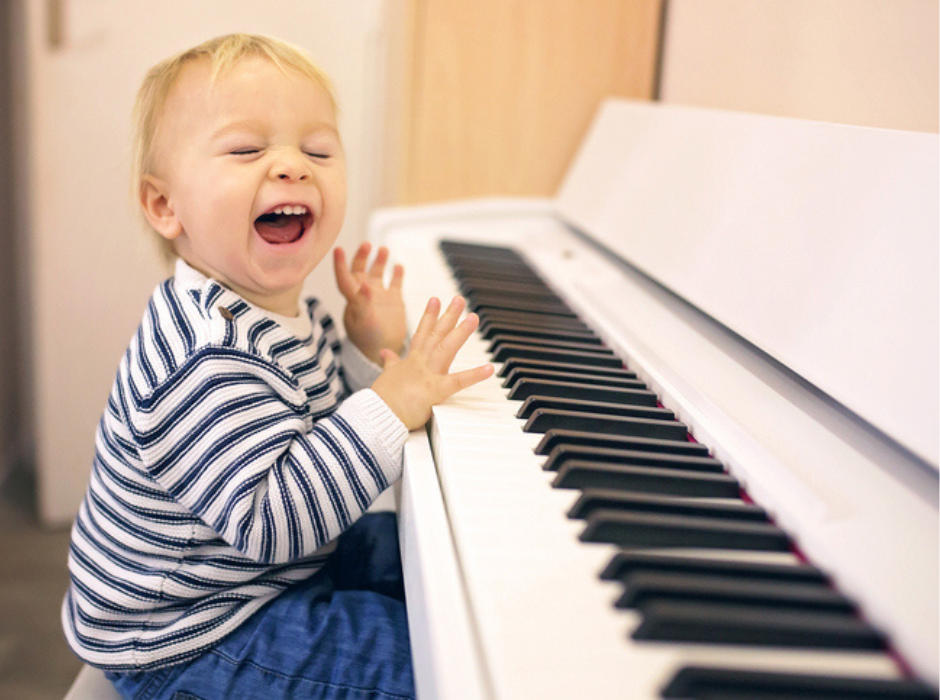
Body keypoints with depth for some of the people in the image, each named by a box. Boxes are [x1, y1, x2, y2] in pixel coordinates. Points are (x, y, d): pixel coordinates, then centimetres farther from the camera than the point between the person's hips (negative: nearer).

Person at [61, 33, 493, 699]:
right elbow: (268, 519, -35)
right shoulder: (206, 356, -33)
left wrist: (369, 352, -6)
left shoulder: (286, 314, -1)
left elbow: (320, 431, 10)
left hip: (286, 555, 10)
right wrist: (392, 405, -35)